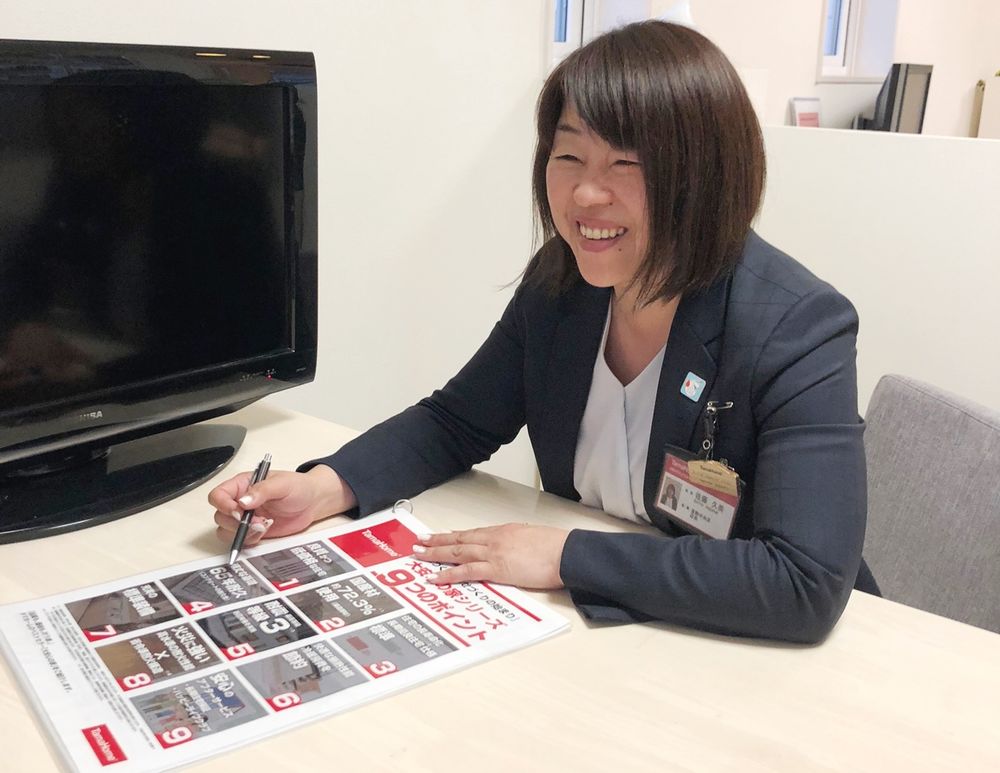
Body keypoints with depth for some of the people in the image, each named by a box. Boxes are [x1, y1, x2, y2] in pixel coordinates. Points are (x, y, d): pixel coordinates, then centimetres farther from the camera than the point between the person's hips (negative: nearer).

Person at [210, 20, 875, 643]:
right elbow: (457, 422, 5)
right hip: (591, 632, 4)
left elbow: (808, 583, -30)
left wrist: (567, 555, -27)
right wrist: (325, 487, -12)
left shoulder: (799, 332, -22)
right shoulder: (558, 283, -6)